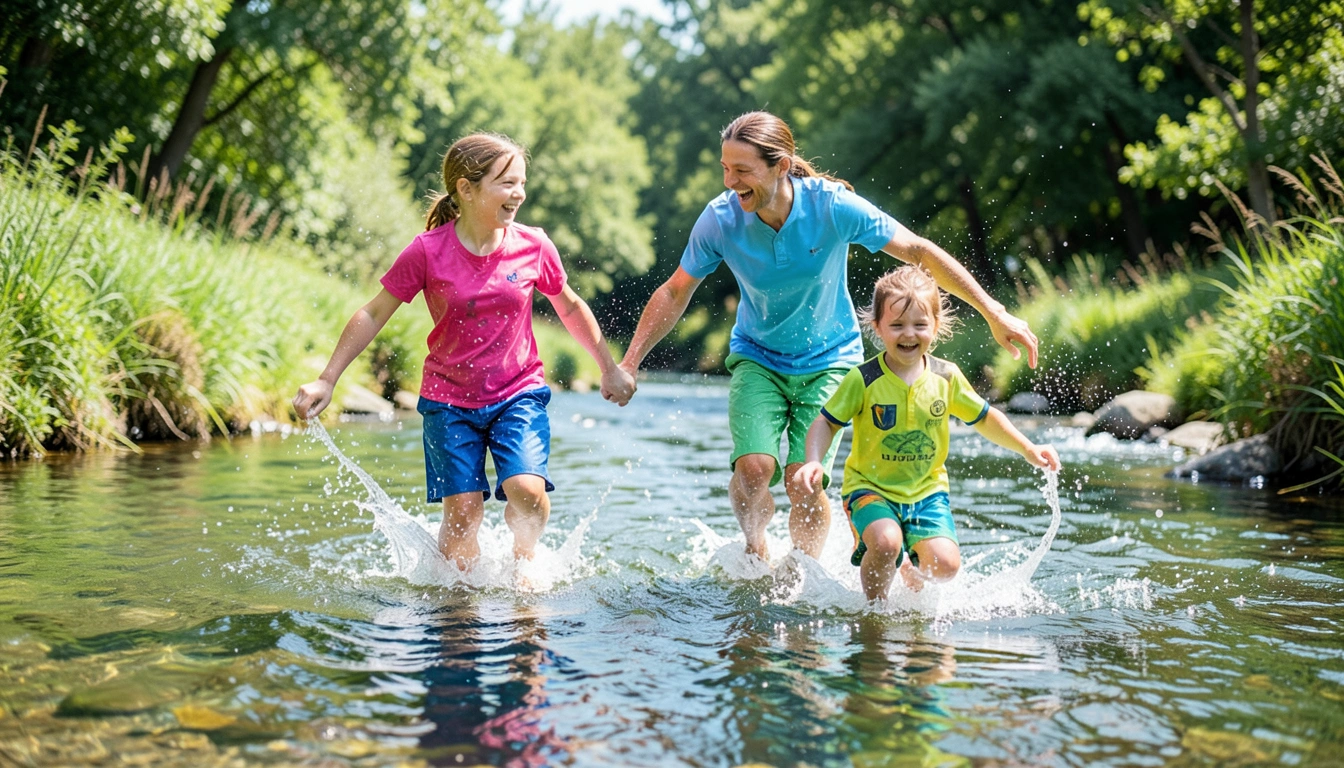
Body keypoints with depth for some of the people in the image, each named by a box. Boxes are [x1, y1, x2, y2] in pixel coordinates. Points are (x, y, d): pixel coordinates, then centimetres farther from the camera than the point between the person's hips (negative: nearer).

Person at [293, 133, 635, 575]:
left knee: (528, 492, -20)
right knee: (463, 512, -7)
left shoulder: (533, 246, -6)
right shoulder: (428, 251, -12)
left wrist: (610, 369, 17)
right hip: (449, 400, -1)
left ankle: (522, 563, 11)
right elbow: (374, 315, -3)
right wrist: (326, 381, -6)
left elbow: (570, 307, 11)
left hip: (519, 393, 1)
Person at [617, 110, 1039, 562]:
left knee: (804, 482, -14)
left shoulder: (833, 206, -23)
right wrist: (630, 362, -8)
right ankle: (755, 546, 8)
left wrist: (995, 314, -16)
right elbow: (675, 293, -3)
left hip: (828, 360, -1)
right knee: (753, 467, -22)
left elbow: (920, 253, -15)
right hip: (757, 358, 1)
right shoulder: (720, 219, -18)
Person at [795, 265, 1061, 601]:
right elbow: (826, 423, -6)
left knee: (946, 563, -15)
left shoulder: (947, 377, -3)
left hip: (926, 489, 3)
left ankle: (913, 572, 22)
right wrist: (814, 461, -23)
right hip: (870, 487, -3)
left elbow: (985, 418, 11)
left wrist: (1028, 449, 5)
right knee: (886, 542, -30)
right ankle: (874, 606, 0)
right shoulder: (863, 380, -13)